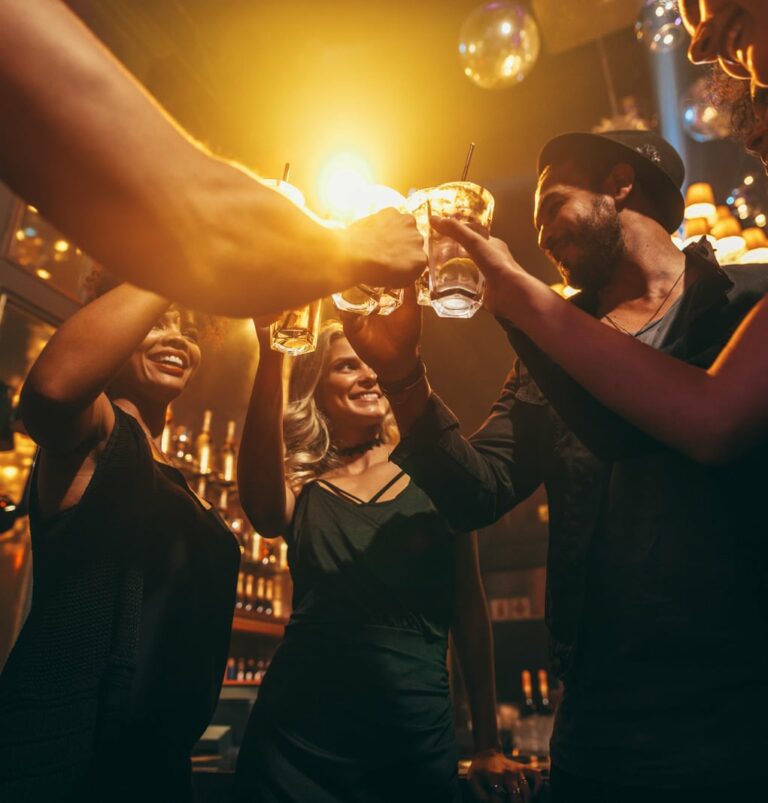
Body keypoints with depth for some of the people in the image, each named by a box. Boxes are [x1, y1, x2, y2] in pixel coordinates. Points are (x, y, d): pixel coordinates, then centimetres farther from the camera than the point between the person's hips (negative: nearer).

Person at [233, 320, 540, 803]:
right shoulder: (303, 487, 3)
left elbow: (469, 608, 5)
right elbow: (262, 511, -22)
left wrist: (489, 746, 5)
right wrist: (271, 356, -29)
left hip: (417, 739, 1)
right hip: (298, 736, 0)